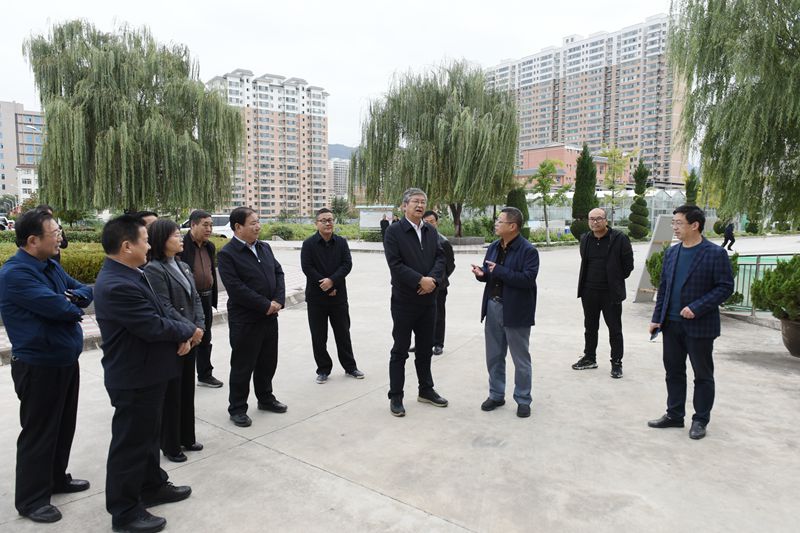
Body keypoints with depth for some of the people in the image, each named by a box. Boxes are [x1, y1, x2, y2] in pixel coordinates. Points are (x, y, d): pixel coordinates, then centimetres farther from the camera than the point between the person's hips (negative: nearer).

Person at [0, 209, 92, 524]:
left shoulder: (52, 266, 7)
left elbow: (84, 291, 10)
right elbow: (59, 307, -28)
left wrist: (75, 297, -14)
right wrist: (74, 306, -5)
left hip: (66, 361, 9)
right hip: (38, 368, -8)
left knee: (63, 426, 21)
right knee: (38, 433, 5)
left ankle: (56, 478, 39)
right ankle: (31, 499, 21)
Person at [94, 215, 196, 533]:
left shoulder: (128, 275, 5)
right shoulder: (117, 285, -28)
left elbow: (156, 314, 11)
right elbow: (153, 326, -28)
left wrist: (179, 336, -5)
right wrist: (186, 332, -10)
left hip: (145, 373, 10)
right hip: (134, 378, -10)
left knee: (148, 435, 23)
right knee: (130, 442, 6)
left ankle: (153, 486, 41)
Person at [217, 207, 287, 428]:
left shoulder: (264, 247, 9)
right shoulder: (227, 254, -13)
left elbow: (278, 272, 9)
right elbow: (236, 288, -20)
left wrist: (278, 300, -7)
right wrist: (266, 305, -18)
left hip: (270, 317, 7)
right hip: (245, 321, -7)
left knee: (268, 362, 18)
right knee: (242, 366, 5)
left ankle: (266, 398, 37)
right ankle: (237, 409, 21)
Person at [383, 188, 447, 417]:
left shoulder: (431, 231, 10)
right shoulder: (394, 231, -8)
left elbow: (440, 258, 4)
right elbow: (395, 264, -16)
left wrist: (433, 279, -14)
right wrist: (421, 281, -19)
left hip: (428, 299, 5)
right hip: (404, 300, -5)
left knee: (425, 348, 16)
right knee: (400, 350, 4)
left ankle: (426, 390, 31)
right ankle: (395, 397, 15)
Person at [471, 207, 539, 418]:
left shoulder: (528, 250, -13)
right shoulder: (494, 247, 9)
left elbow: (528, 279, -23)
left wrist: (499, 270, -23)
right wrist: (481, 273, -10)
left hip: (516, 311, -7)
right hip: (493, 307, 7)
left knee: (521, 359, 7)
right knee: (494, 356, 15)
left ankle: (523, 400, 22)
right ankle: (496, 395, 30)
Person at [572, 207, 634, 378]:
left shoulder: (619, 238, -10)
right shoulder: (585, 239, 6)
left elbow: (628, 264, -4)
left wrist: (617, 280, 0)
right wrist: (591, 278, 12)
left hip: (611, 293, -5)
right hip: (589, 292, 5)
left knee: (615, 329, 4)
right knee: (590, 327, 16)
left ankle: (616, 363, 15)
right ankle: (589, 358, 30)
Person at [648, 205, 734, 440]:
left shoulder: (715, 253, -9)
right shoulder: (671, 253, 8)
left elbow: (725, 287, -11)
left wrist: (696, 308, -20)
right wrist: (657, 318, 5)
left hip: (699, 326, -5)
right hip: (671, 324, 6)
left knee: (703, 375, 8)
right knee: (673, 372, 13)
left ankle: (700, 420, 21)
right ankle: (674, 415, 26)